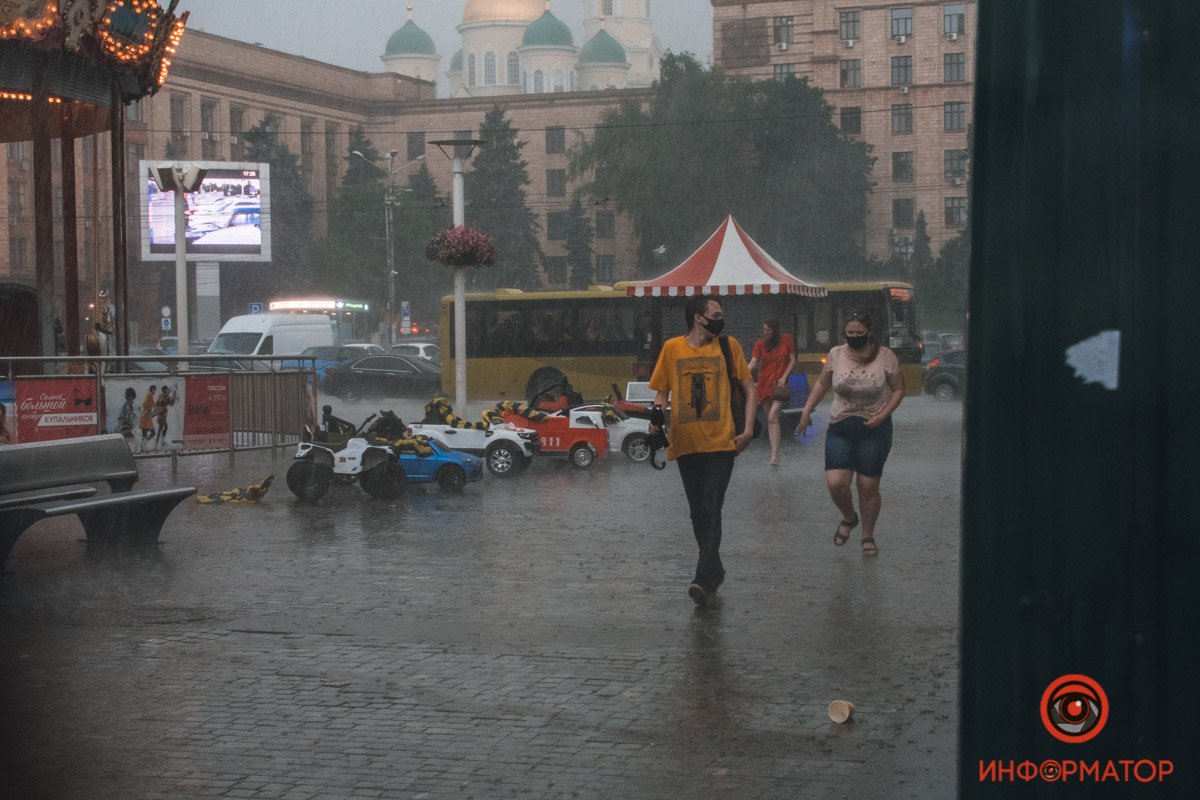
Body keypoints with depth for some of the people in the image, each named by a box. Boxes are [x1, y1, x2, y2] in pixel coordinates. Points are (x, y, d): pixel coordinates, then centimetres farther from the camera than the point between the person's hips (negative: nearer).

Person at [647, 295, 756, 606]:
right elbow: (661, 391, 12)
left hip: (721, 441, -2)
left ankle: (704, 579, -17)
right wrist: (657, 418, -9)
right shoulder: (672, 348, 6)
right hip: (685, 443, 2)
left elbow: (749, 387, 9)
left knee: (711, 510, -13)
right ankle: (715, 570, 27)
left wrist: (748, 429, -2)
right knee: (698, 513, 10)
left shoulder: (728, 346, 5)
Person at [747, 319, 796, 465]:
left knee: (772, 416, -19)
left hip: (779, 383, -3)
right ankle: (774, 452, 18)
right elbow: (753, 362, -8)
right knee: (770, 418, 8)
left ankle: (774, 455, -24)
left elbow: (792, 360, 5)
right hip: (764, 382, 3)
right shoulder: (760, 343, 2)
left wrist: (784, 377, -7)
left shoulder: (786, 339, 0)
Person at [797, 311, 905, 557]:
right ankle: (848, 518, 21)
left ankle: (868, 536, 22)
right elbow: (822, 384, 16)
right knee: (835, 483, -11)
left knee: (868, 487, 1)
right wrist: (807, 411, 10)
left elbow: (898, 389, 2)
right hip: (840, 428, 2)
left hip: (874, 429, -2)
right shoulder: (836, 355, 1)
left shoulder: (885, 357, -6)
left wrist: (882, 415, -11)